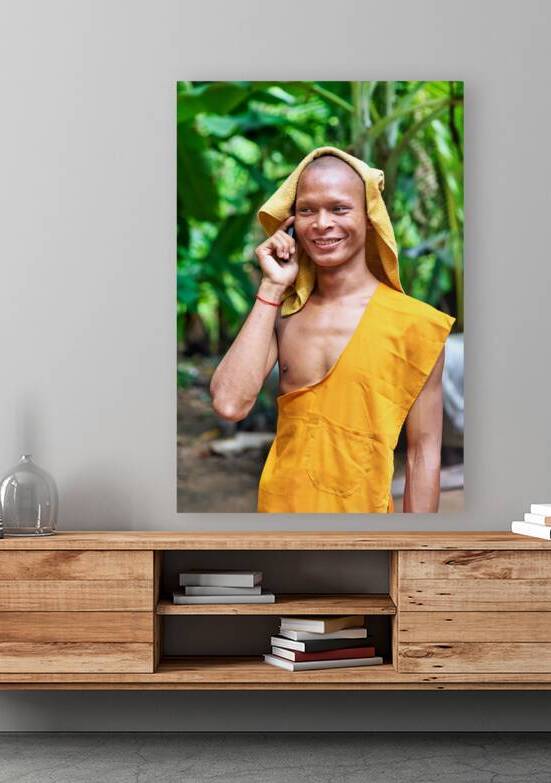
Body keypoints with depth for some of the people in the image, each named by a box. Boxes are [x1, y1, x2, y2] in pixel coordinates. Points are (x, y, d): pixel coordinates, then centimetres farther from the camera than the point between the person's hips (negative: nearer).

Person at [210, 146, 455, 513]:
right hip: (279, 502, 4)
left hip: (360, 505, -3)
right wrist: (272, 287, -10)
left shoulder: (413, 323, -11)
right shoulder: (283, 313, 0)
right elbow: (230, 403, -14)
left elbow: (423, 454, -9)